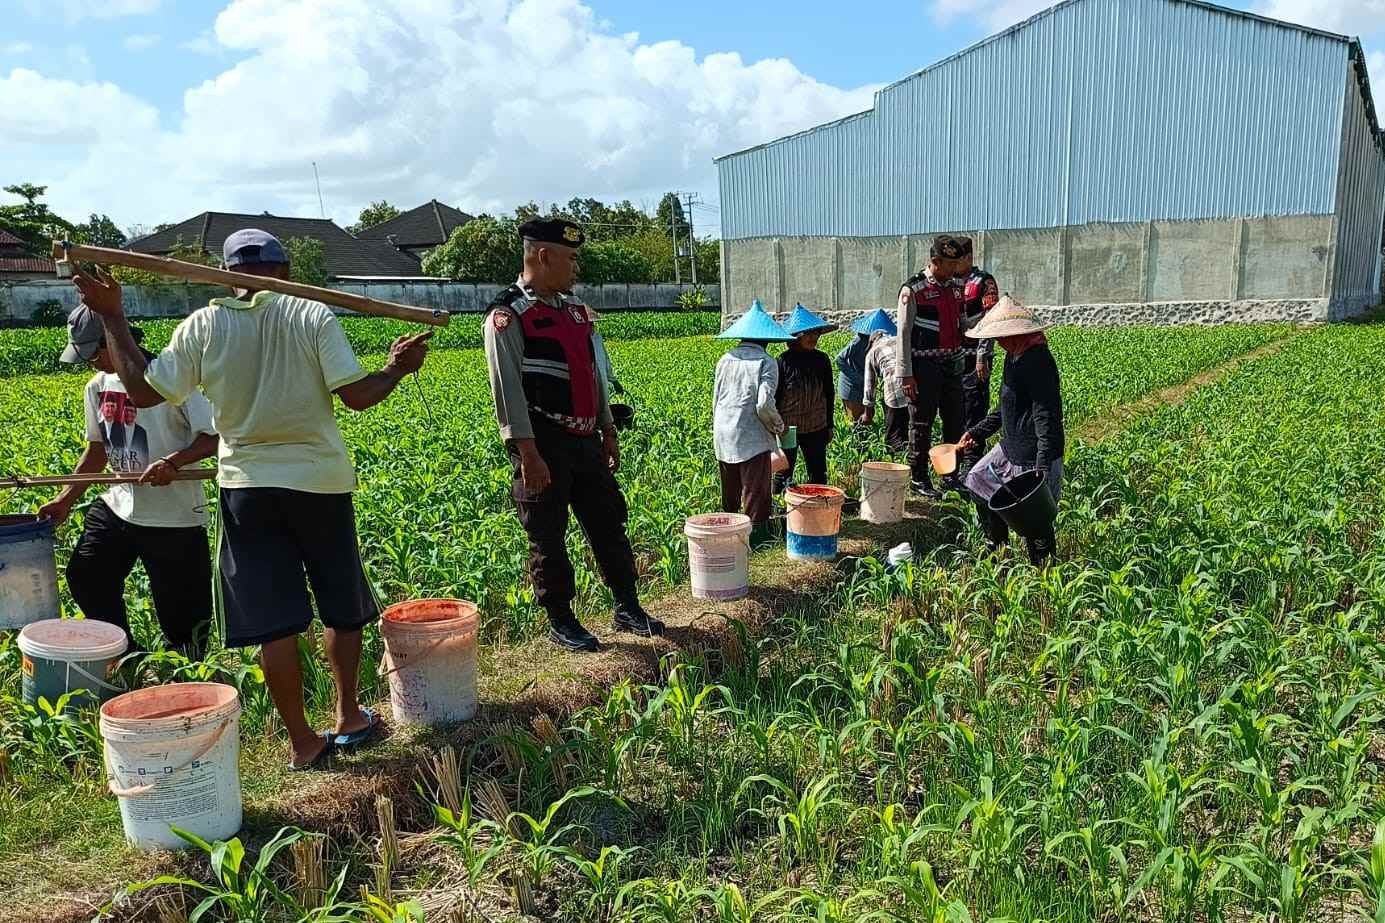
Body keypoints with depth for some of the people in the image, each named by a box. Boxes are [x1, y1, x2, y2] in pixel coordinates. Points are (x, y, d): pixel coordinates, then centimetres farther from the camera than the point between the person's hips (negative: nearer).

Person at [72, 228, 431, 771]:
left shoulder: (202, 326, -2)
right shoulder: (313, 316, -7)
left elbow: (143, 391, 2)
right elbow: (357, 395, -13)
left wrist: (111, 317, 11)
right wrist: (397, 369, 6)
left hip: (247, 486, 1)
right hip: (319, 482, -1)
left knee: (273, 622, 6)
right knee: (342, 608, 18)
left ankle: (303, 744, 12)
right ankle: (348, 719, 29)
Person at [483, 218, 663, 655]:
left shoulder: (575, 310, 14)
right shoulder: (508, 315, -11)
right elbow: (508, 390, -16)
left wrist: (608, 429, 19)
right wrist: (529, 454, -19)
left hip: (585, 439, 8)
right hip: (544, 444, -7)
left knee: (609, 523, 13)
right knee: (548, 537, 4)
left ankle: (627, 608, 26)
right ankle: (559, 622, 19)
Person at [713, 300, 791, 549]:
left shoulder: (725, 360, 6)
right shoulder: (766, 362, -10)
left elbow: (715, 400, 10)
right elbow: (764, 404, -18)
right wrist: (778, 425, -1)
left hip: (724, 435, 6)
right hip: (752, 437, -6)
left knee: (729, 489, 19)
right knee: (756, 488, 3)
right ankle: (756, 532, 7)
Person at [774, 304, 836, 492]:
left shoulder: (822, 360, 1)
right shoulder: (784, 360, -10)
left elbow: (829, 394, 10)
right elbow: (774, 396, -6)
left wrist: (830, 425, 11)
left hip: (816, 428, 3)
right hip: (788, 427, -3)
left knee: (818, 473, 11)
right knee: (784, 472, 7)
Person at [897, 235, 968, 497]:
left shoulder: (953, 288, 11)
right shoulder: (913, 289, -10)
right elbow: (904, 333, -11)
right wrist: (905, 375, -15)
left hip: (952, 364, 7)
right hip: (924, 366, -7)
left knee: (955, 421, 12)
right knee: (921, 424, 1)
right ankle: (919, 479, 12)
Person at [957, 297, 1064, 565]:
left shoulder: (1037, 361, -22)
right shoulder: (1014, 356, 10)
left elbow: (1046, 416, -26)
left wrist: (1043, 465, -29)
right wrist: (978, 432, 20)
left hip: (1032, 457, -11)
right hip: (1011, 448, 11)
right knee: (979, 481, 20)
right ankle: (996, 550, 32)